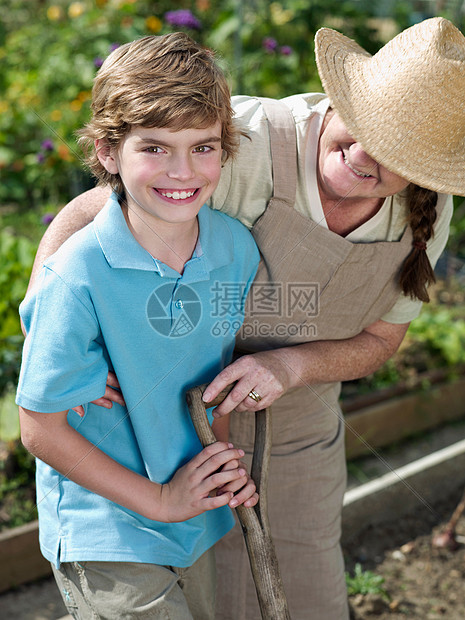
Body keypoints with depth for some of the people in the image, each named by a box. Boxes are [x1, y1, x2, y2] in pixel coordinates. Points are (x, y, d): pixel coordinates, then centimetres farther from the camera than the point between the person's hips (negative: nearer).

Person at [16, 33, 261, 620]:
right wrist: (158, 500, -14)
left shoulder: (237, 247, -9)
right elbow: (41, 431, -17)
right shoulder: (76, 278, -26)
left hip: (199, 523, 6)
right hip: (107, 537, -5)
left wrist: (227, 462, -4)